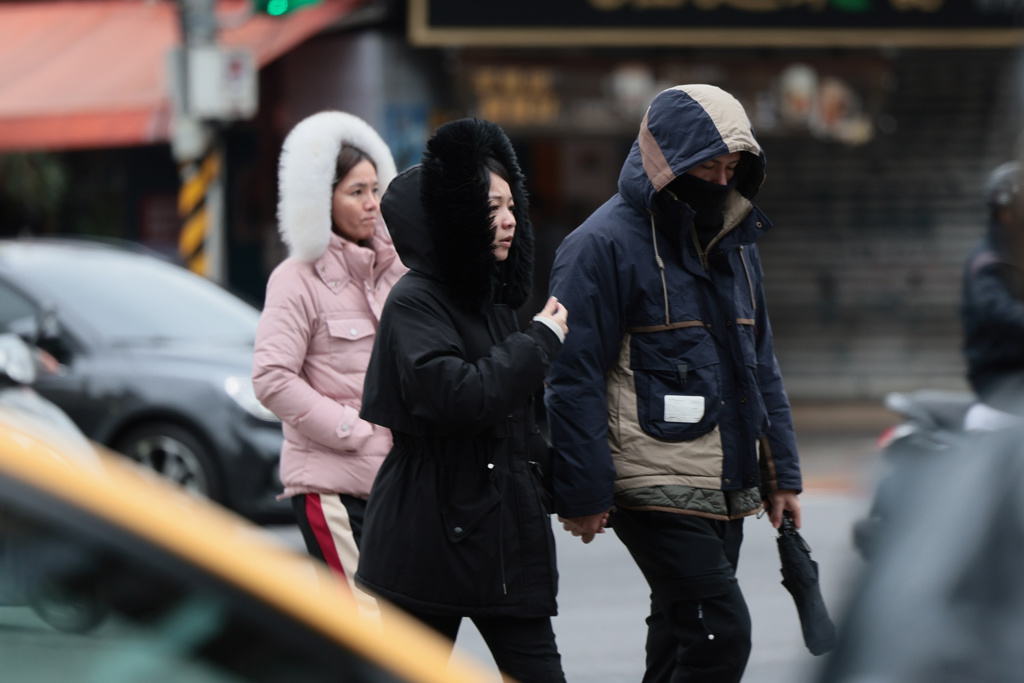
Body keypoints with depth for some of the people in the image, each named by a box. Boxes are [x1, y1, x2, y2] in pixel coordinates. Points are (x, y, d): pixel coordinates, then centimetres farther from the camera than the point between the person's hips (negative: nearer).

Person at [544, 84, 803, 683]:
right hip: (655, 491, -8)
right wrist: (584, 493, -15)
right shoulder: (604, 245, -10)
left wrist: (782, 473, 17)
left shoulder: (733, 242, 15)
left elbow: (760, 364, 22)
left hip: (725, 492, 8)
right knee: (721, 632, -16)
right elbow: (575, 378, -12)